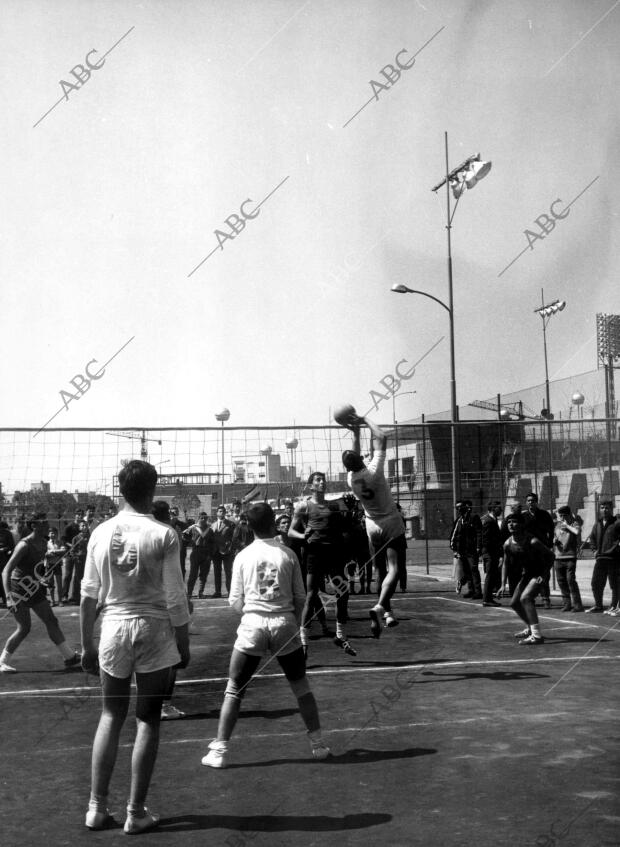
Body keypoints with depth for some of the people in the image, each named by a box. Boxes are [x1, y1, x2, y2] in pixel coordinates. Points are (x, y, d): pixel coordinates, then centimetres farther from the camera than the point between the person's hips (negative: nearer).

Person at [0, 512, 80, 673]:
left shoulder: (43, 543, 1)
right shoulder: (24, 545, -23)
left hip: (34, 589, 8)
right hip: (19, 590, -8)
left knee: (51, 622, 8)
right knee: (24, 628, -6)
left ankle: (69, 657, 13)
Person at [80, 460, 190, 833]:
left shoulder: (101, 532, 0)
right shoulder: (164, 534, -10)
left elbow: (89, 594, 4)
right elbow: (175, 597, -9)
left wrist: (87, 645, 13)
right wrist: (184, 645, 2)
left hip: (114, 628, 3)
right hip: (154, 632, -3)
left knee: (111, 717, 16)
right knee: (148, 721, 8)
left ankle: (97, 808, 19)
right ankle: (136, 812, 14)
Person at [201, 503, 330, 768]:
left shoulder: (243, 556, 1)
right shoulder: (288, 554, 1)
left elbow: (235, 601, 4)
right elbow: (300, 597, 4)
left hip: (252, 624, 0)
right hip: (284, 623, 1)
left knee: (234, 689, 9)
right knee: (300, 685, 17)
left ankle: (219, 750, 6)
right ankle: (318, 744, 20)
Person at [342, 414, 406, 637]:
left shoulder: (351, 479, -4)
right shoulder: (373, 472, -18)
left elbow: (355, 457, 16)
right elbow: (382, 438, -14)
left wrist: (356, 433, 16)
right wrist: (365, 421, -5)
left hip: (373, 528, 5)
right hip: (392, 526, -5)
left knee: (380, 571, 16)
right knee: (393, 570, -11)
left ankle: (387, 612, 19)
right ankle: (380, 606, -30)